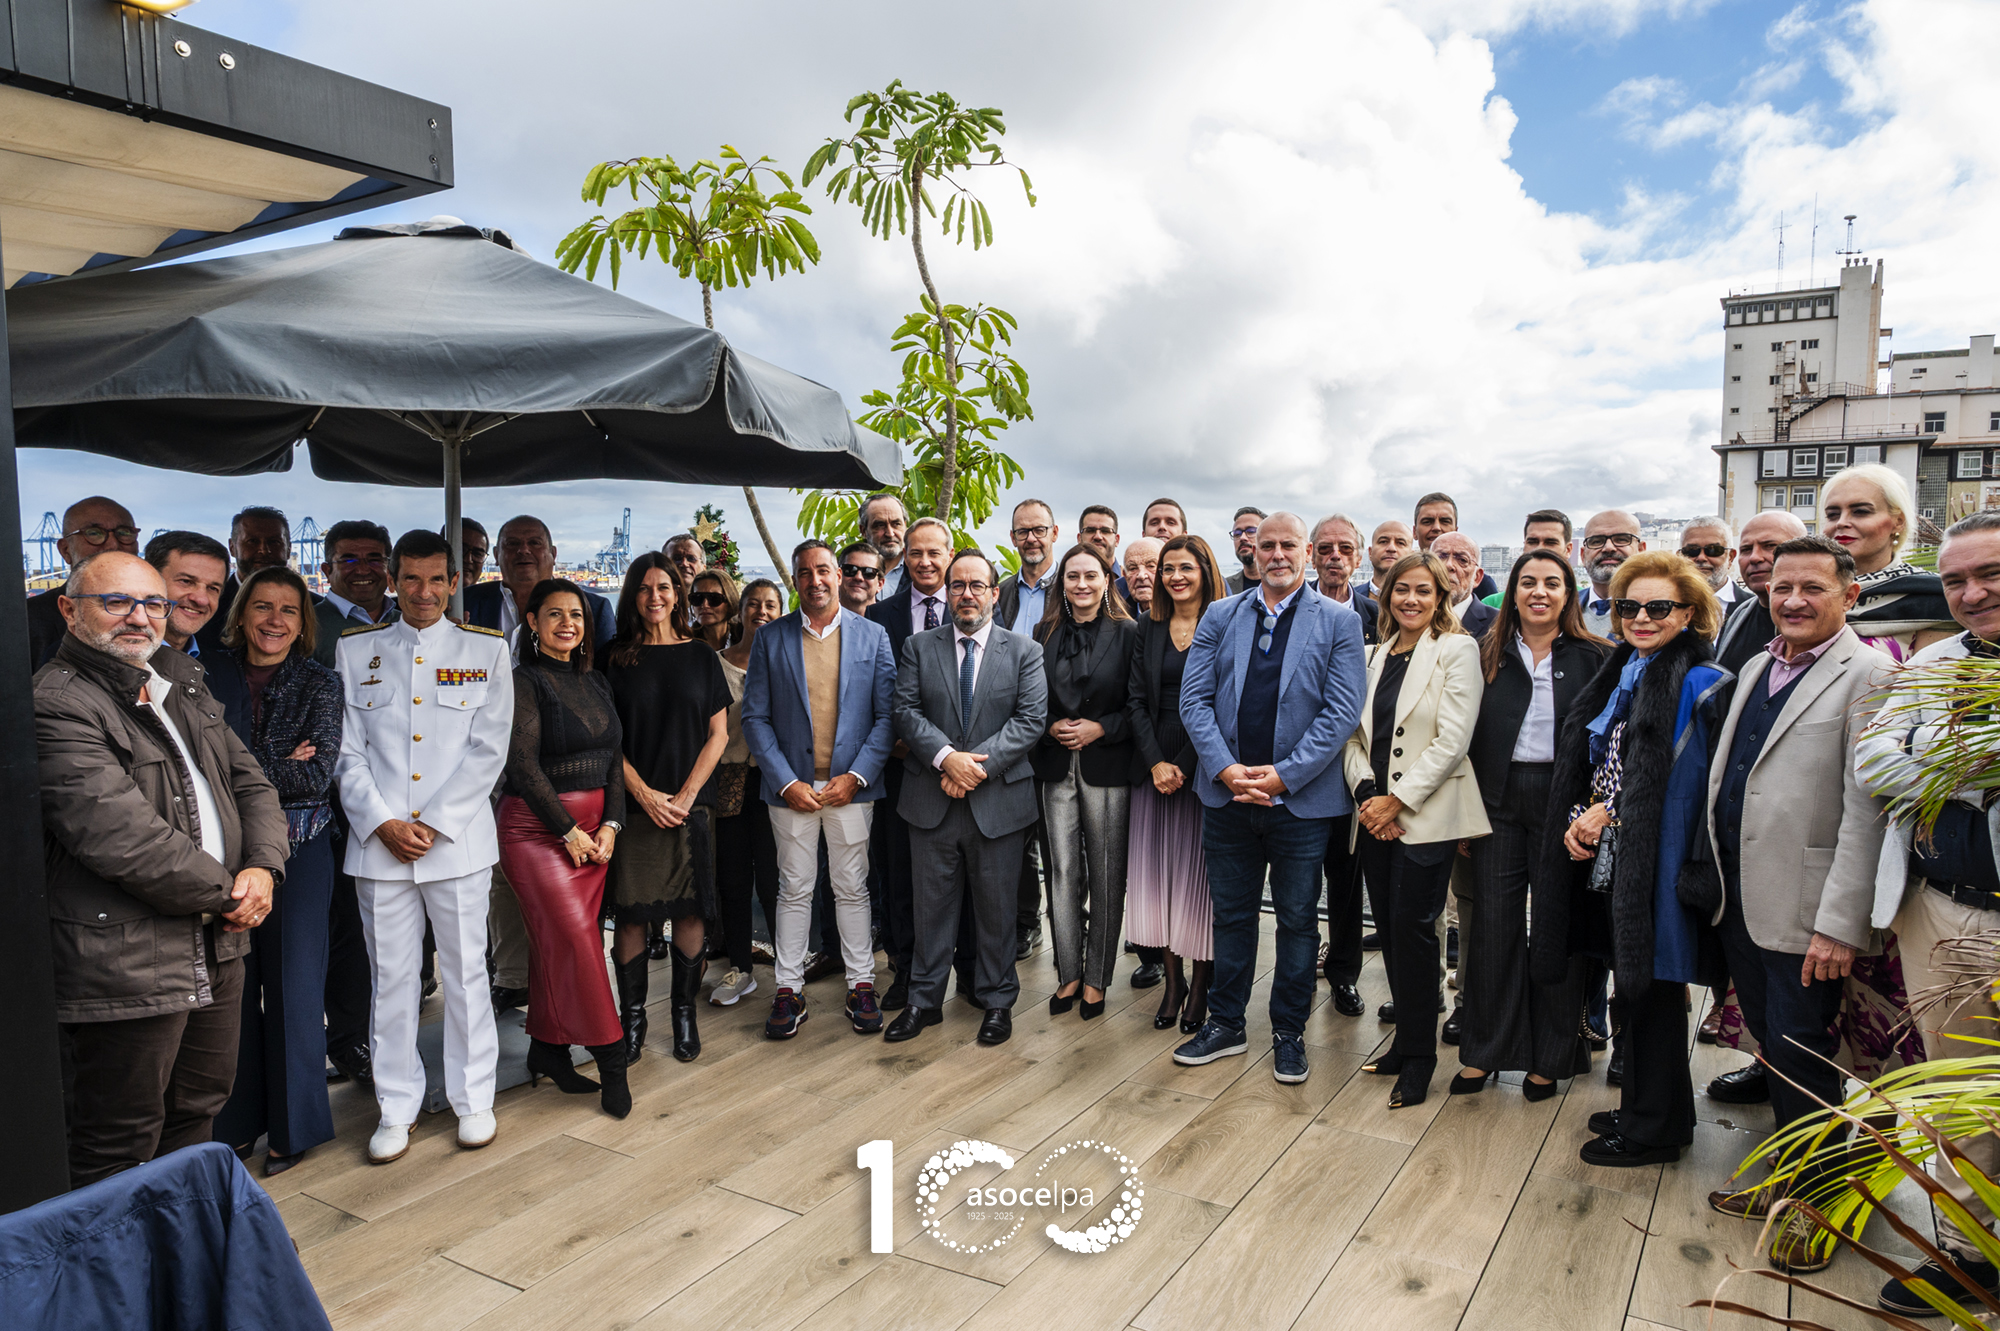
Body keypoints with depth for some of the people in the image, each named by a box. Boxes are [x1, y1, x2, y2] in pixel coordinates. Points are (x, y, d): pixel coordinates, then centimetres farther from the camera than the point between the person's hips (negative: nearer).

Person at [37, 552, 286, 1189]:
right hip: (124, 964, -9)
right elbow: (123, 837, -23)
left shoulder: (180, 682, 13)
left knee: (199, 1106, 23)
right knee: (118, 1150, 5)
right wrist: (227, 893, -12)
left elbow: (249, 782, 13)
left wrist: (262, 867, -5)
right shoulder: (56, 705, -15)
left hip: (217, 944, 9)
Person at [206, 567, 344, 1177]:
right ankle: (237, 1116, 25)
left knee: (293, 980, 5)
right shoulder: (209, 673, 5)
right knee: (231, 981, 8)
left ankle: (295, 1124, 19)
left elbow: (318, 772, -10)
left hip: (298, 847, -2)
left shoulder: (320, 683, 0)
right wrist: (280, 766, -13)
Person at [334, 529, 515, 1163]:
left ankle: (473, 1098, 22)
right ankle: (397, 1107, 23)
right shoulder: (356, 650, 8)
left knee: (465, 971, 7)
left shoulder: (485, 650, 3)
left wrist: (435, 824, -9)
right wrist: (383, 823, -8)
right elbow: (347, 750, 5)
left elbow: (488, 750, -2)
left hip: (458, 838, -1)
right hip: (379, 842, 1)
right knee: (391, 976, 8)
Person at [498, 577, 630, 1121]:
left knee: (557, 942, 9)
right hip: (536, 827, -6)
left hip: (592, 827, 6)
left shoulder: (596, 683, 13)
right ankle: (610, 1057, -1)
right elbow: (524, 765, -12)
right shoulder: (524, 681, -6)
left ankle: (547, 1049, 20)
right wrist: (569, 830, -12)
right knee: (576, 939, -9)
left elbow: (614, 759, 12)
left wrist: (610, 825, 0)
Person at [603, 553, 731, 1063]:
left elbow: (718, 734, 5)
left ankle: (684, 1013, 15)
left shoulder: (701, 657, 8)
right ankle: (632, 1019, 12)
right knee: (630, 913, 0)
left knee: (689, 910, 2)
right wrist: (644, 794, -9)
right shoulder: (616, 658, 5)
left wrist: (686, 796, -6)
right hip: (633, 803, -1)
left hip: (691, 803, 1)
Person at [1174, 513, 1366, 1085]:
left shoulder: (1338, 623, 0)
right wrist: (1225, 768, -12)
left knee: (1298, 920, 10)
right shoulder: (1220, 617, 7)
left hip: (1302, 799, -2)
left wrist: (1283, 774, -15)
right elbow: (1194, 698, 1)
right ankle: (1225, 1024, 28)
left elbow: (1342, 711, -8)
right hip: (1227, 796, 2)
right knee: (1231, 914, 14)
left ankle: (1289, 1032, 26)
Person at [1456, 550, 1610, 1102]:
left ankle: (1550, 1057, 20)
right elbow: (1466, 734, 7)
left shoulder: (1593, 658, 1)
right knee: (1492, 922, 5)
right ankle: (1485, 1049, 18)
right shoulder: (1488, 655, 7)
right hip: (1498, 801, 2)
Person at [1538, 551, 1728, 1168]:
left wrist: (1609, 813, -11)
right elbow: (1582, 762, 15)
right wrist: (1582, 817, -1)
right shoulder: (1619, 675, 11)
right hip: (1608, 855, 7)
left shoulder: (1703, 684, -10)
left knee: (1652, 988, 3)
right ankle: (1642, 1109, 31)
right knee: (1632, 984, 16)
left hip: (1659, 860, -7)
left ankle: (1653, 1128, 18)